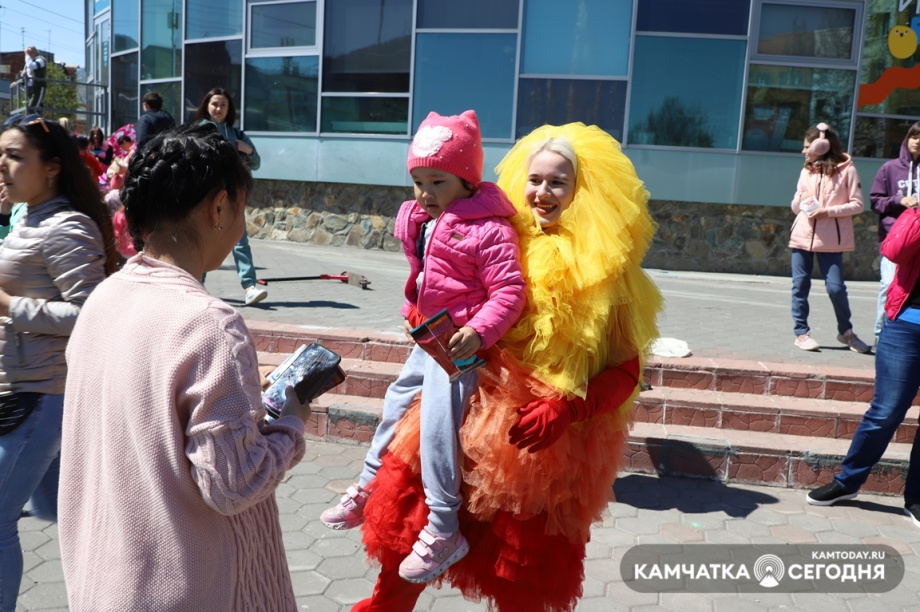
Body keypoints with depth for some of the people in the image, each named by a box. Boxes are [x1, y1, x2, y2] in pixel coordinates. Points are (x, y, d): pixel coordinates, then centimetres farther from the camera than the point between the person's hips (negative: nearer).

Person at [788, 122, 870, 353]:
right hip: (802, 236, 4)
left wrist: (828, 211, -15)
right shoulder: (807, 171, 13)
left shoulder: (846, 170, -2)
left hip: (830, 239, -4)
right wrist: (800, 200, -6)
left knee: (836, 287, -5)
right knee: (800, 285, 3)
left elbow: (857, 204, -4)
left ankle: (846, 332, 16)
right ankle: (801, 332, 13)